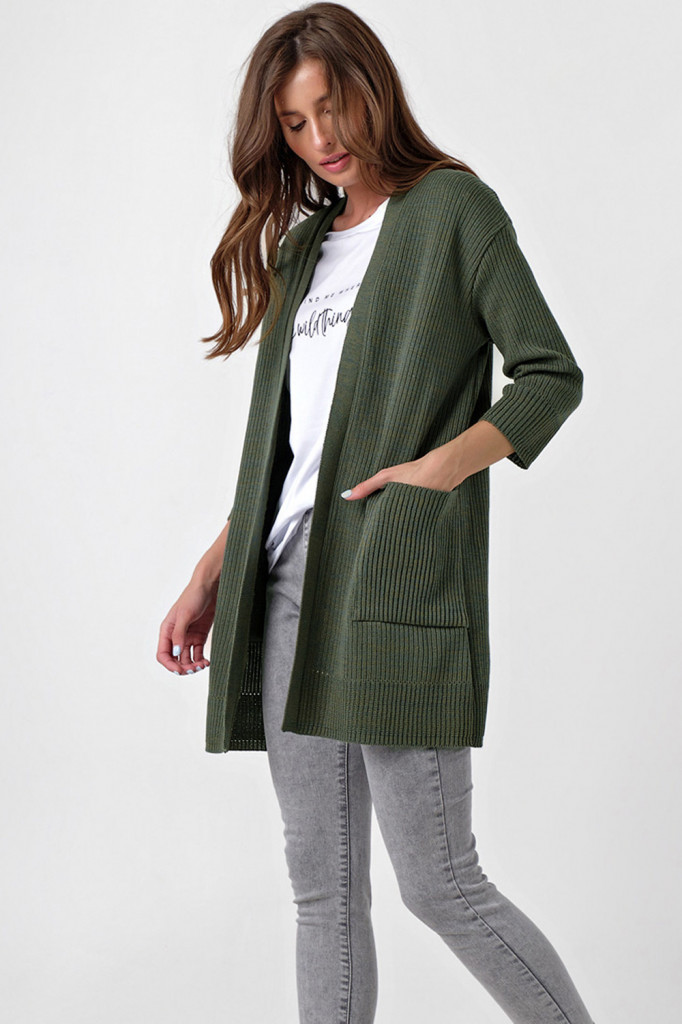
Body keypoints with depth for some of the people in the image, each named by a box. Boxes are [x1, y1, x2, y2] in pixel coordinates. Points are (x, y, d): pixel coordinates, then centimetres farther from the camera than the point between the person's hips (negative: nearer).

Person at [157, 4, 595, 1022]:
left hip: (399, 583, -6)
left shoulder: (452, 205, 3)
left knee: (438, 884, -4)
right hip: (290, 585, 7)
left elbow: (552, 375, -2)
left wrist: (443, 466, -17)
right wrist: (212, 575, 17)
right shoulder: (307, 241, 21)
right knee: (322, 888, 8)